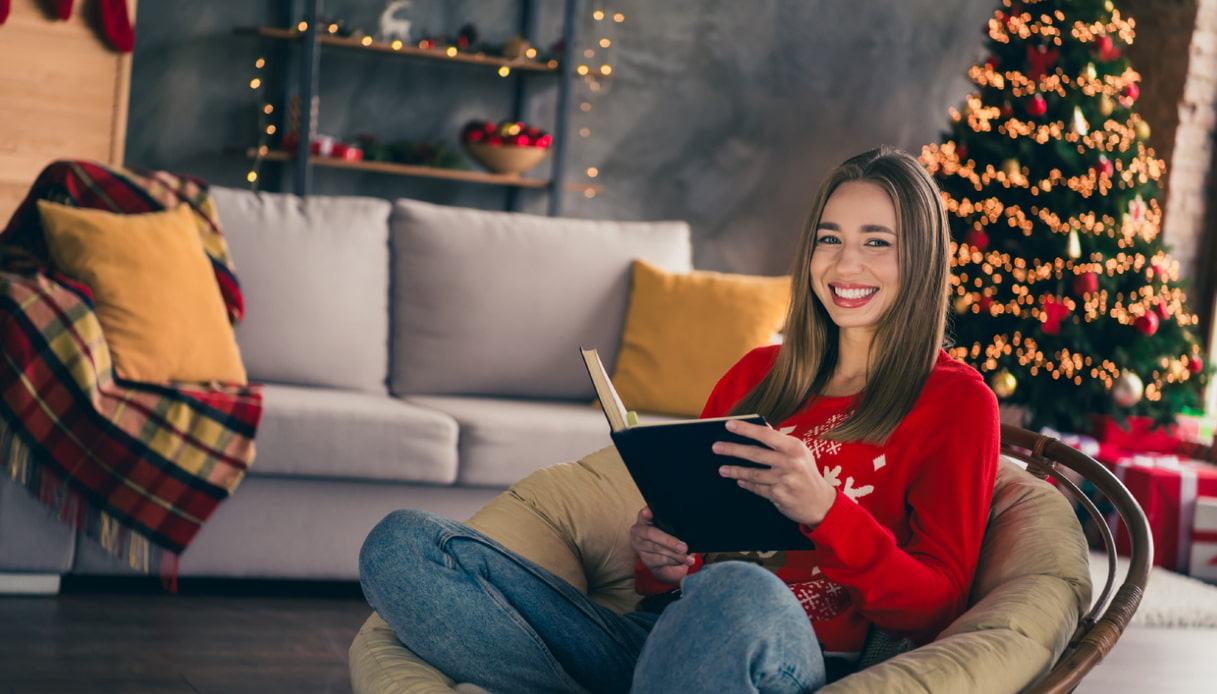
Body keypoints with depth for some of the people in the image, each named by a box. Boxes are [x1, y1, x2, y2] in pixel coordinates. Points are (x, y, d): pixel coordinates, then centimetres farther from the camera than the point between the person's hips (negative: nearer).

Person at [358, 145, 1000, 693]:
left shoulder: (956, 400, 7)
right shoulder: (756, 373, 22)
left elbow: (936, 609, -2)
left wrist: (823, 509, -18)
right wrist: (661, 559, -3)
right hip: (657, 635, 6)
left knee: (739, 593, -44)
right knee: (403, 545, -14)